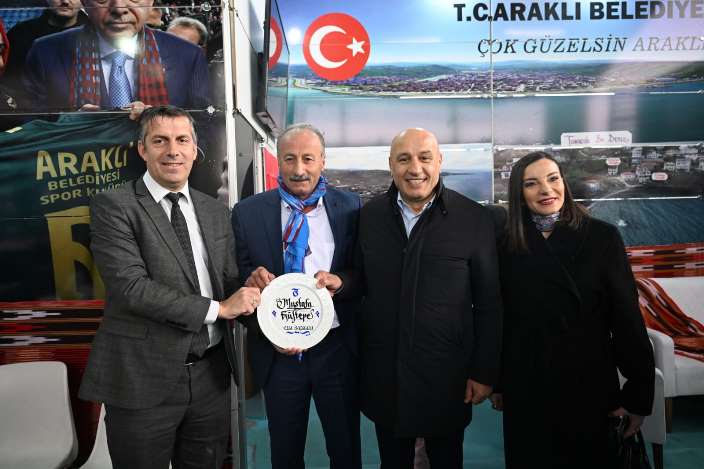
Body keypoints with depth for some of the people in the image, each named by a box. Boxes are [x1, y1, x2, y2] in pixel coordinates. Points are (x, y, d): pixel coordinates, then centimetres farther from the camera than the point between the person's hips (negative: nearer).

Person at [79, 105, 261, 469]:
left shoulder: (215, 211, 9)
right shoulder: (113, 206, -8)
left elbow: (228, 281, 10)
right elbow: (131, 286, -19)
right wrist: (217, 308, -17)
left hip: (211, 374, 5)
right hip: (143, 379, -4)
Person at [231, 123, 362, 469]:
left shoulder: (350, 207, -3)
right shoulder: (248, 212, -4)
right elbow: (239, 282, -2)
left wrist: (341, 281, -19)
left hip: (337, 347, 0)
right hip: (277, 351, 1)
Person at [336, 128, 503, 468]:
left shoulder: (474, 219, -9)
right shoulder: (369, 215, 0)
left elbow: (489, 304, -4)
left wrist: (485, 372, -3)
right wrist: (339, 282, -12)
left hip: (446, 375, -2)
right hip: (383, 373, 3)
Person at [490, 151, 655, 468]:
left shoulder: (602, 237, -7)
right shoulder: (507, 244, -2)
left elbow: (627, 318, -6)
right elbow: (499, 318, 2)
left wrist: (639, 393, -6)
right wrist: (496, 382, 6)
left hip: (588, 384, -1)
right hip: (524, 387, 2)